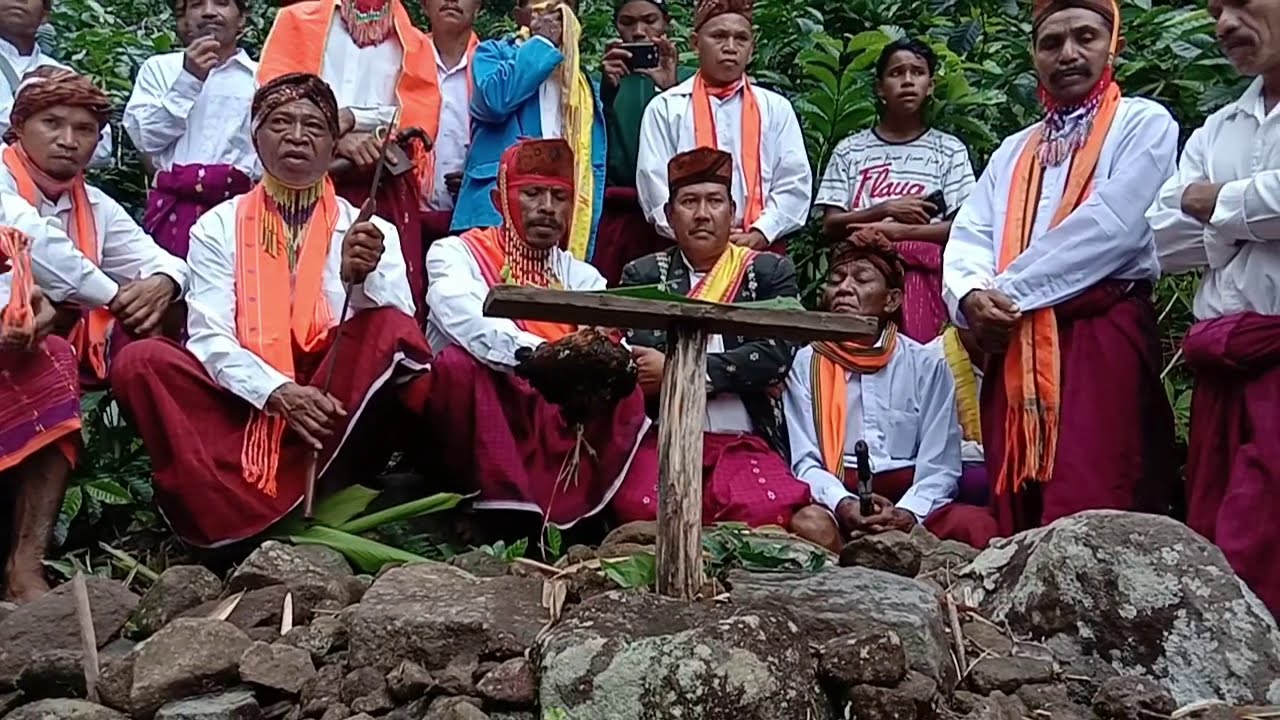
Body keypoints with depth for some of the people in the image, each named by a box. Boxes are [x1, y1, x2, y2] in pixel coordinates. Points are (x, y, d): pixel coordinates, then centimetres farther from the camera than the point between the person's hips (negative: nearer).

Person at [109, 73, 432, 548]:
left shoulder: (370, 231, 8)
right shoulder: (217, 227, 8)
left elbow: (396, 333, -7)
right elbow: (210, 338, -4)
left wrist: (361, 280, -28)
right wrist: (277, 392, -22)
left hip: (334, 410, 0)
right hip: (246, 402, 0)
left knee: (390, 331, -27)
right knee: (141, 361, -23)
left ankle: (258, 513, -27)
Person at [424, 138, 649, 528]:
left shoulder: (580, 276, 14)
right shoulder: (454, 253, 0)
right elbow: (468, 321, -24)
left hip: (560, 427, 3)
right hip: (472, 435, -3)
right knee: (460, 361, -31)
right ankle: (500, 506, -24)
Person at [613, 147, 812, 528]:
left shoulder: (770, 272, 14)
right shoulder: (643, 275, 15)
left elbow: (777, 355, -3)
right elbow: (635, 363, -1)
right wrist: (741, 372, -7)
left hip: (747, 441, 0)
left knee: (768, 511, -31)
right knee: (643, 510, -31)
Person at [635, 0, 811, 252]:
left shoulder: (776, 108, 13)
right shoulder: (665, 108, 8)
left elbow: (795, 183, 6)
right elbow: (654, 182, 0)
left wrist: (758, 234, -9)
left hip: (761, 249, 2)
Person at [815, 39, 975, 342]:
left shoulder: (949, 150, 9)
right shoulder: (850, 150, 11)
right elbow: (830, 226, 4)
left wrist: (896, 231, -10)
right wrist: (886, 209, -9)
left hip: (924, 277, 0)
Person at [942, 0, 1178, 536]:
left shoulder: (1143, 124, 5)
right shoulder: (1013, 150, 24)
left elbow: (1109, 227, -10)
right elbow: (967, 239, 12)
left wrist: (1007, 291, -9)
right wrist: (972, 296, -11)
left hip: (1102, 337, -6)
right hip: (1013, 348, 6)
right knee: (1018, 526, 4)